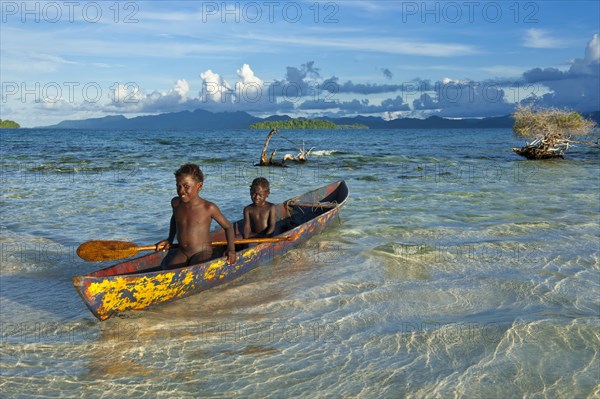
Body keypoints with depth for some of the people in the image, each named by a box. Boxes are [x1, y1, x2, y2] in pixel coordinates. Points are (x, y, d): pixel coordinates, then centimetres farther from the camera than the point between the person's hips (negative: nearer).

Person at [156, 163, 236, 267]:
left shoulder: (208, 208, -11)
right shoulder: (176, 203, 4)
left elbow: (228, 227, 1)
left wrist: (231, 249, -12)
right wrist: (170, 240, 22)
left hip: (202, 253, -4)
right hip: (181, 253, 5)